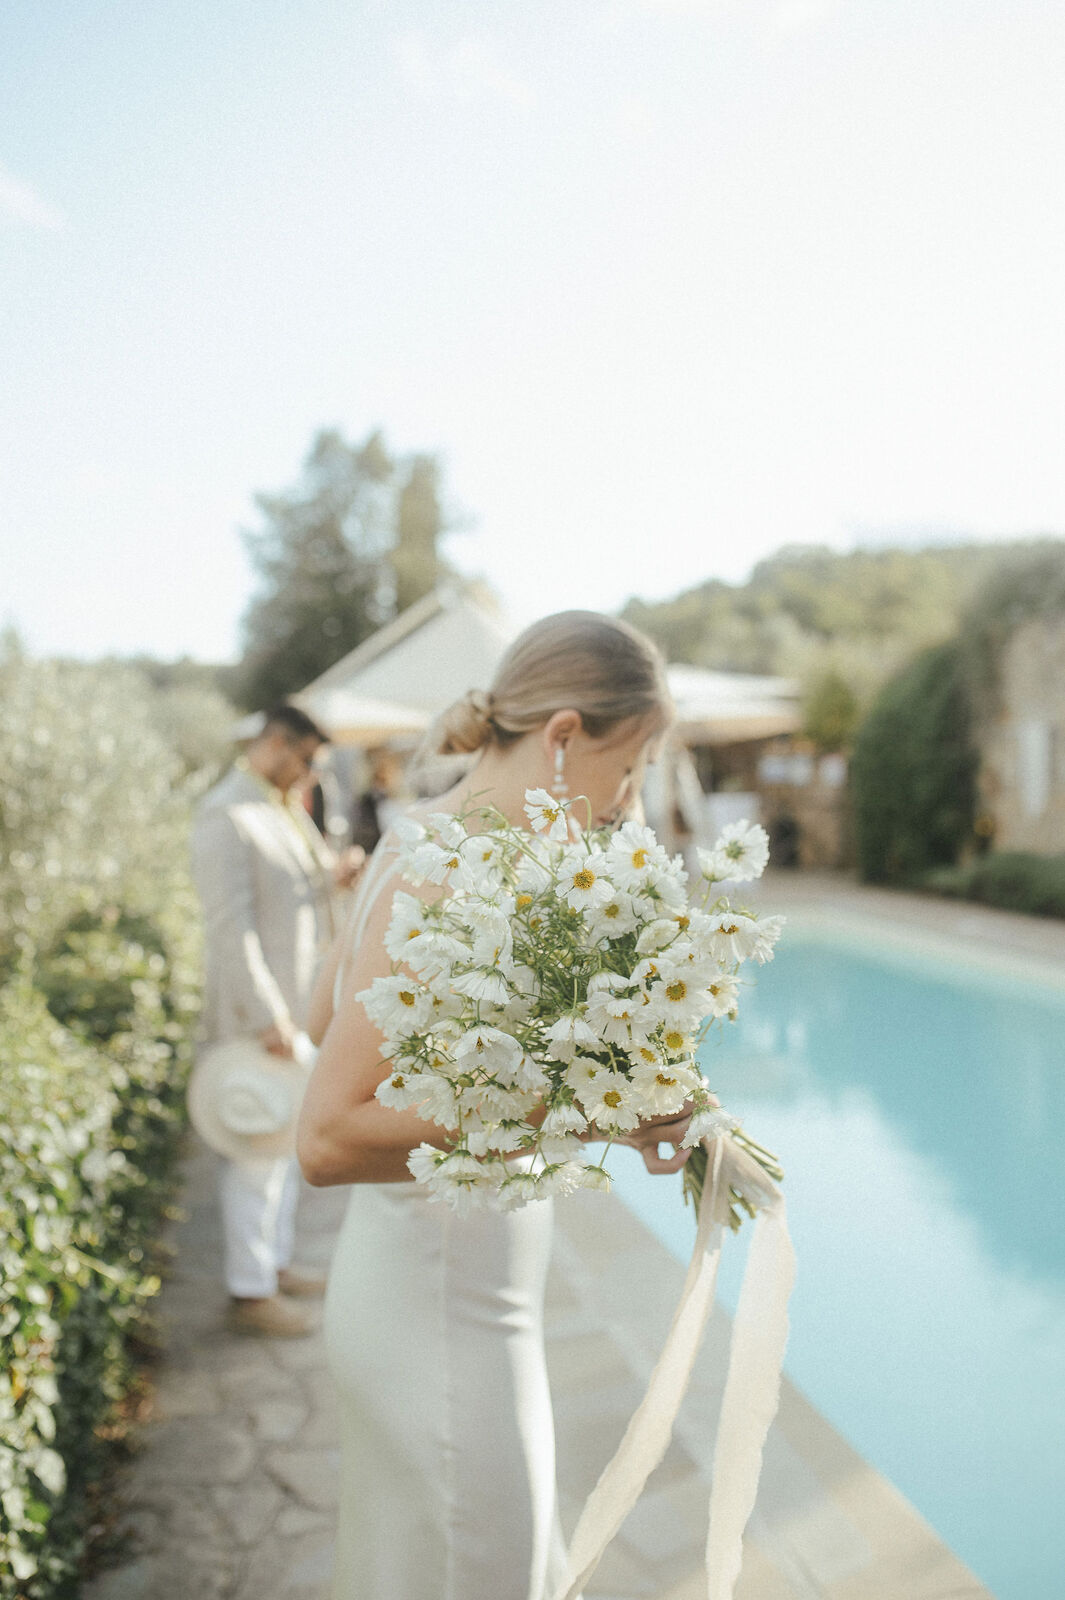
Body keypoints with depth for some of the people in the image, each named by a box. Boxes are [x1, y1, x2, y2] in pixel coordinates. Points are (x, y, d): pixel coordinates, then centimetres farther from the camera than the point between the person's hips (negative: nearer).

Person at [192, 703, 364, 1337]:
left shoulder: (287, 808, 13)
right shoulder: (227, 814, -16)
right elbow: (231, 923, -21)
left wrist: (334, 876, -2)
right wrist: (267, 1016, -23)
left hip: (298, 1006, 9)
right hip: (259, 1009, -9)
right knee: (257, 1148, 0)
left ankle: (276, 1261, 32)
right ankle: (250, 1291, 12)